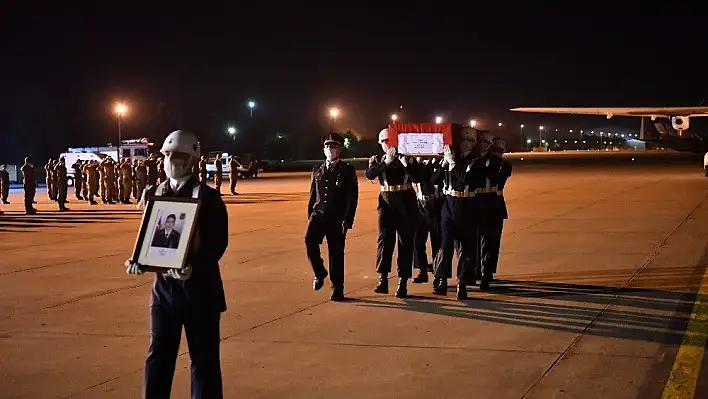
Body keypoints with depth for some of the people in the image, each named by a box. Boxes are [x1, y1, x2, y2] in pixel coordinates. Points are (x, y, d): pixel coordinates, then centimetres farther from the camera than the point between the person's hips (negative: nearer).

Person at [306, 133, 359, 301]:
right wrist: (310, 215, 10)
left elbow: (352, 198, -6)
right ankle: (320, 273, 3)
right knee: (310, 241, -20)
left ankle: (338, 289, 12)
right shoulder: (317, 170, 12)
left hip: (337, 218, -3)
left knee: (336, 253, 0)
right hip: (318, 214, 3)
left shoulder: (347, 170, -2)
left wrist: (347, 221, -12)